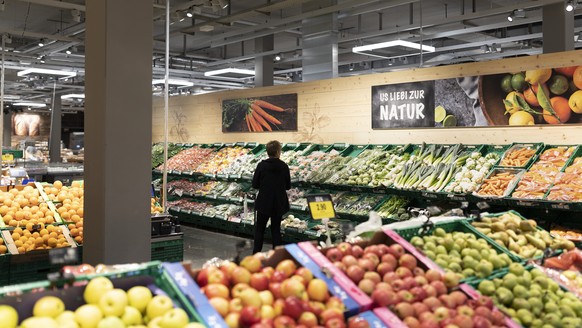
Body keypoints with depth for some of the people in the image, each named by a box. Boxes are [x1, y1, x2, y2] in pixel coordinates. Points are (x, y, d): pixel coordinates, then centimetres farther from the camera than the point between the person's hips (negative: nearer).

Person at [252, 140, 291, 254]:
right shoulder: (284, 166, -9)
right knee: (276, 229, 12)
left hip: (264, 203, -1)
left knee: (260, 229, 12)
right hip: (279, 204, 1)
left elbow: (255, 184, -6)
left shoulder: (262, 165, -11)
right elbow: (288, 186, -1)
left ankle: (256, 254, 14)